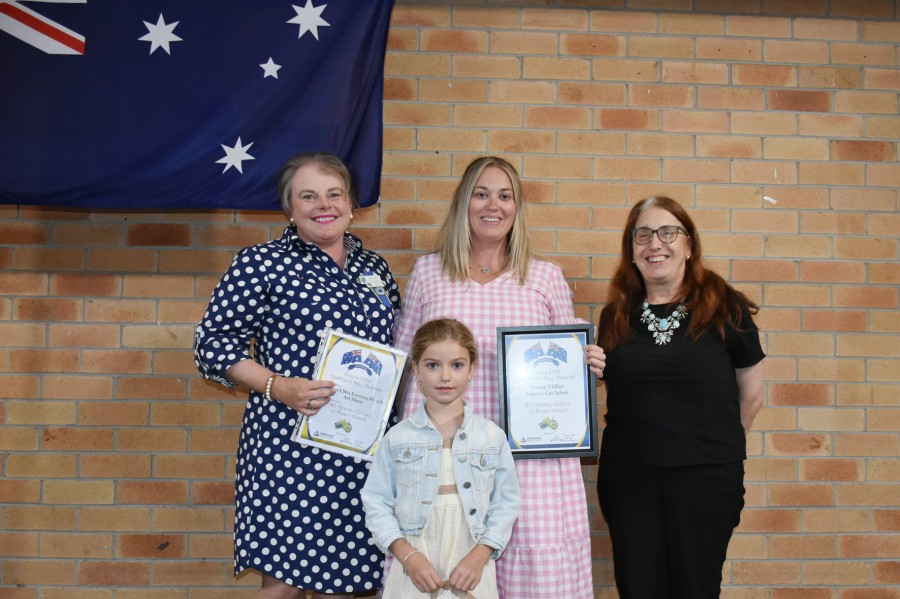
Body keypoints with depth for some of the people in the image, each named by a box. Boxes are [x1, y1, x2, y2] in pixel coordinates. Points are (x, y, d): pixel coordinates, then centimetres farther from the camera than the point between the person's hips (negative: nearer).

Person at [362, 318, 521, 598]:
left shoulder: (492, 436, -1)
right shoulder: (397, 438, -2)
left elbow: (505, 502, 1)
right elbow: (377, 503, -1)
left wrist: (480, 556, -8)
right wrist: (408, 555, -10)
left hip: (471, 568, 0)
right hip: (415, 570, 0)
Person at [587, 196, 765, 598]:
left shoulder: (725, 309, -5)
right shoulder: (616, 316, 4)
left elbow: (751, 396, 4)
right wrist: (593, 372, -5)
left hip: (706, 478, -2)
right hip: (628, 476, 2)